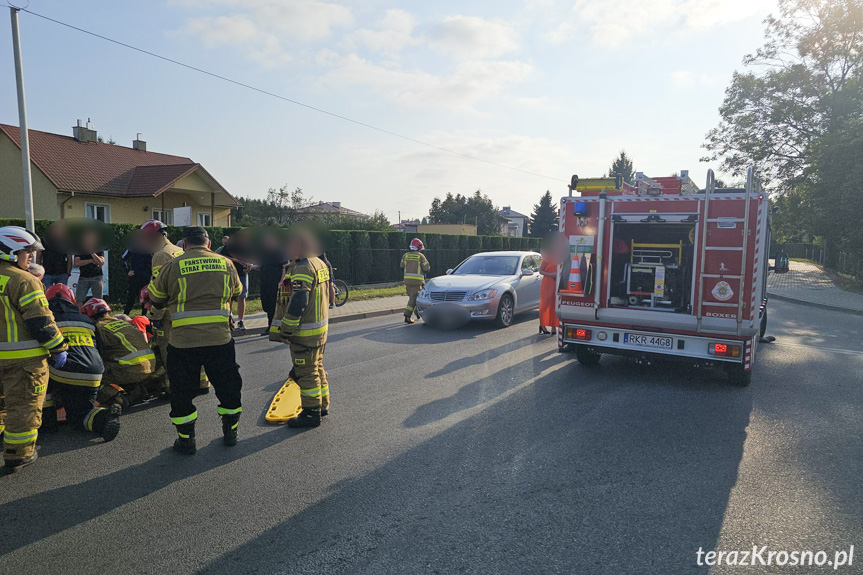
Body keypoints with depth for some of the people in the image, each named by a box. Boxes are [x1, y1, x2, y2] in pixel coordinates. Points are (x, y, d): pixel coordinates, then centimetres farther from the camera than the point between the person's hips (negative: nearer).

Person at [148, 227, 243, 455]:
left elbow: (155, 298, 9)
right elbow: (236, 292, 21)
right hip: (220, 339, 2)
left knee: (182, 392, 14)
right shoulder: (225, 263, 4)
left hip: (183, 341, -2)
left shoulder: (173, 266, -3)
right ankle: (230, 432, 30)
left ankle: (186, 440, 22)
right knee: (228, 387, 19)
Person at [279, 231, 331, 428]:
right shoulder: (319, 263, 11)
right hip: (321, 327, 10)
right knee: (317, 367, 20)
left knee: (306, 372, -1)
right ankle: (322, 406, 31)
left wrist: (287, 330, -18)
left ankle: (311, 414, 7)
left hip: (305, 332, -10)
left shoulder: (302, 269, -20)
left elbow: (297, 303, -24)